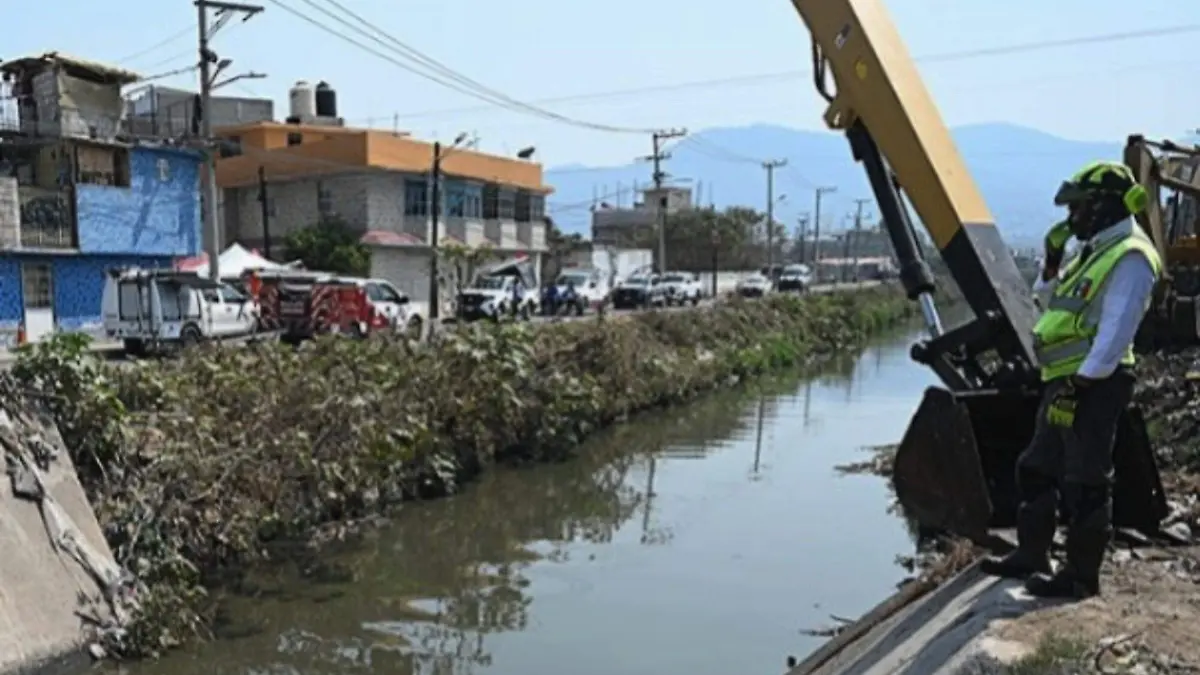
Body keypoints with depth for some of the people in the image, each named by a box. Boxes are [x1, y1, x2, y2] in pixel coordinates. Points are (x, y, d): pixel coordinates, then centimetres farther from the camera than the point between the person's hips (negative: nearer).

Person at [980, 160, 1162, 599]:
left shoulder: (1129, 257, -14)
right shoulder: (1098, 251, 18)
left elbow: (1116, 330, -22)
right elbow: (1056, 307, 25)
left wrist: (1080, 382, -24)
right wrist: (1051, 266, 10)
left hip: (1093, 384, -10)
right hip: (1068, 381, 10)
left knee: (1084, 481, -3)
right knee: (1037, 470, 15)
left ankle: (1081, 575, 7)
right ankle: (1031, 556, 26)